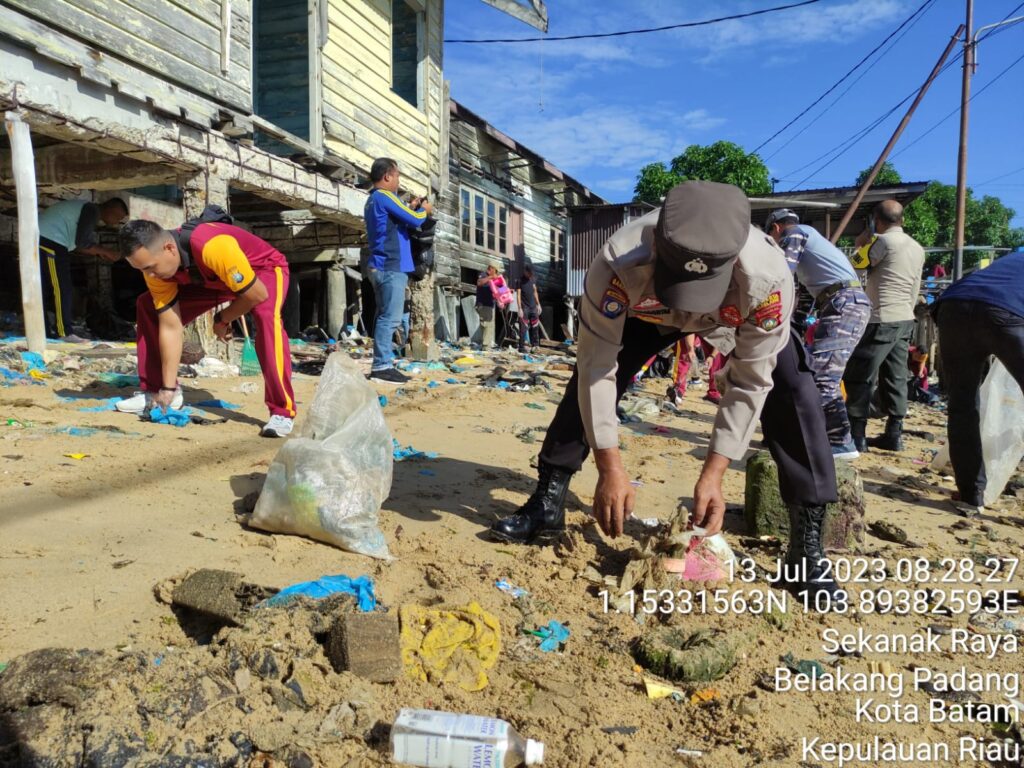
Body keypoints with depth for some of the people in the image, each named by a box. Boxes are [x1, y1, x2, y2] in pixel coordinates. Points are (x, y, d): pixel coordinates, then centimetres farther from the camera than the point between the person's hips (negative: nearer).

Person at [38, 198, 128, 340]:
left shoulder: (87, 210, 21)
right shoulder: (92, 210, -10)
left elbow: (75, 243, 17)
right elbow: (82, 242, -19)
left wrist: (100, 252, 8)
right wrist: (105, 251, -7)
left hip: (42, 240, 10)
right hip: (49, 242, -10)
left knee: (46, 290, 12)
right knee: (62, 289, -8)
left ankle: (44, 330, 16)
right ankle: (64, 332, -6)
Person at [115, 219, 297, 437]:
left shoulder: (212, 247, -43)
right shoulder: (155, 266, -21)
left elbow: (257, 294, -33)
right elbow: (170, 327, -17)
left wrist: (222, 320, -15)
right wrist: (168, 389, -18)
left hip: (265, 268, -6)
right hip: (214, 279, 7)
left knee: (266, 316, -39)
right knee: (147, 307, -2)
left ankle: (282, 411, -32)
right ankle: (154, 390, 14)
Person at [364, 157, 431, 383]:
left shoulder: (373, 200, 21)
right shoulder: (385, 197, -10)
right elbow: (414, 220, -12)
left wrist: (410, 207, 18)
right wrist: (424, 210, 7)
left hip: (381, 266, 10)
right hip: (391, 267, -10)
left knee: (384, 316, 10)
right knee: (390, 317, -12)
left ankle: (382, 364, 11)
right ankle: (382, 366, -13)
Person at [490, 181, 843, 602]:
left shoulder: (768, 279, -44)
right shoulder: (618, 265, -44)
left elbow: (750, 383, -31)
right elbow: (597, 366, -34)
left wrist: (713, 474, -32)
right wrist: (610, 468, -34)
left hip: (742, 315, -1)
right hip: (647, 310, 1)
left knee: (792, 394, -21)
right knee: (587, 378, -10)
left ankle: (807, 541, -10)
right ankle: (548, 504, 5)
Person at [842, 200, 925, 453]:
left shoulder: (884, 241, -10)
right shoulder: (918, 248, 15)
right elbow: (915, 291, 19)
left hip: (881, 319, -8)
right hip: (905, 320, 8)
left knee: (859, 377, -4)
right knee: (895, 379, 11)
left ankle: (856, 435, -5)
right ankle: (894, 434, 13)